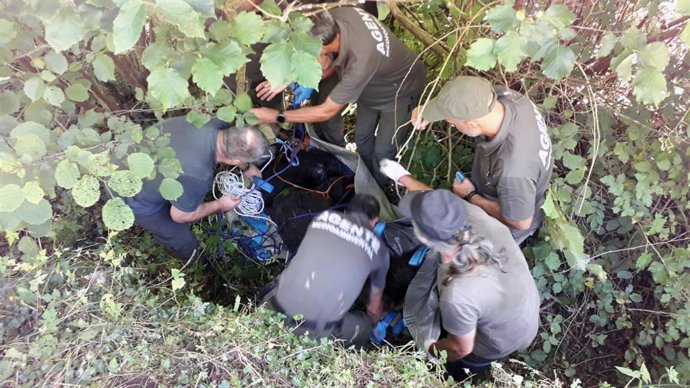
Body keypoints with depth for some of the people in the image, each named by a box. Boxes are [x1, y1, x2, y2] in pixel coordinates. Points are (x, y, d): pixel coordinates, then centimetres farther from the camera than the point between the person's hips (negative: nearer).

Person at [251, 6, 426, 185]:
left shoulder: (361, 62, -47)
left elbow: (326, 111, -33)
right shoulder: (336, 16, -29)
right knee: (362, 138, 18)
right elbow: (328, 66, -10)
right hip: (372, 85, 7)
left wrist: (276, 116, -26)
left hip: (400, 92, -6)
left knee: (383, 151, 5)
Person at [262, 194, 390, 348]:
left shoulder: (324, 217, 17)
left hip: (276, 311, 3)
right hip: (317, 329, -3)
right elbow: (374, 308, 32)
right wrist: (372, 320, 56)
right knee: (363, 327, 25)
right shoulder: (378, 248, 14)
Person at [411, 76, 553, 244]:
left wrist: (470, 196, -18)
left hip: (506, 228, -6)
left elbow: (521, 222, -28)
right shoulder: (506, 96, -28)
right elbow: (465, 99, -5)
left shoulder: (513, 171, -47)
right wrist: (427, 110, -22)